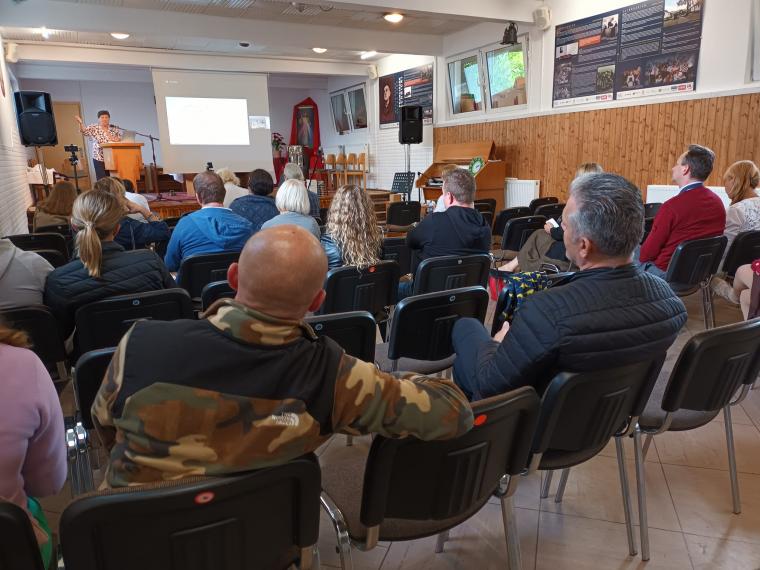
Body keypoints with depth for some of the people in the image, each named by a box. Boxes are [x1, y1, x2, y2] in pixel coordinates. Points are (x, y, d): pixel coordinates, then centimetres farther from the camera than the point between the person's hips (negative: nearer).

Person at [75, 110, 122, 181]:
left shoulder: (115, 129, 9)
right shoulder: (93, 128, 3)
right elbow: (84, 131, -11)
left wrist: (117, 139, -11)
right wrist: (80, 123, -29)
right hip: (99, 159, -2)